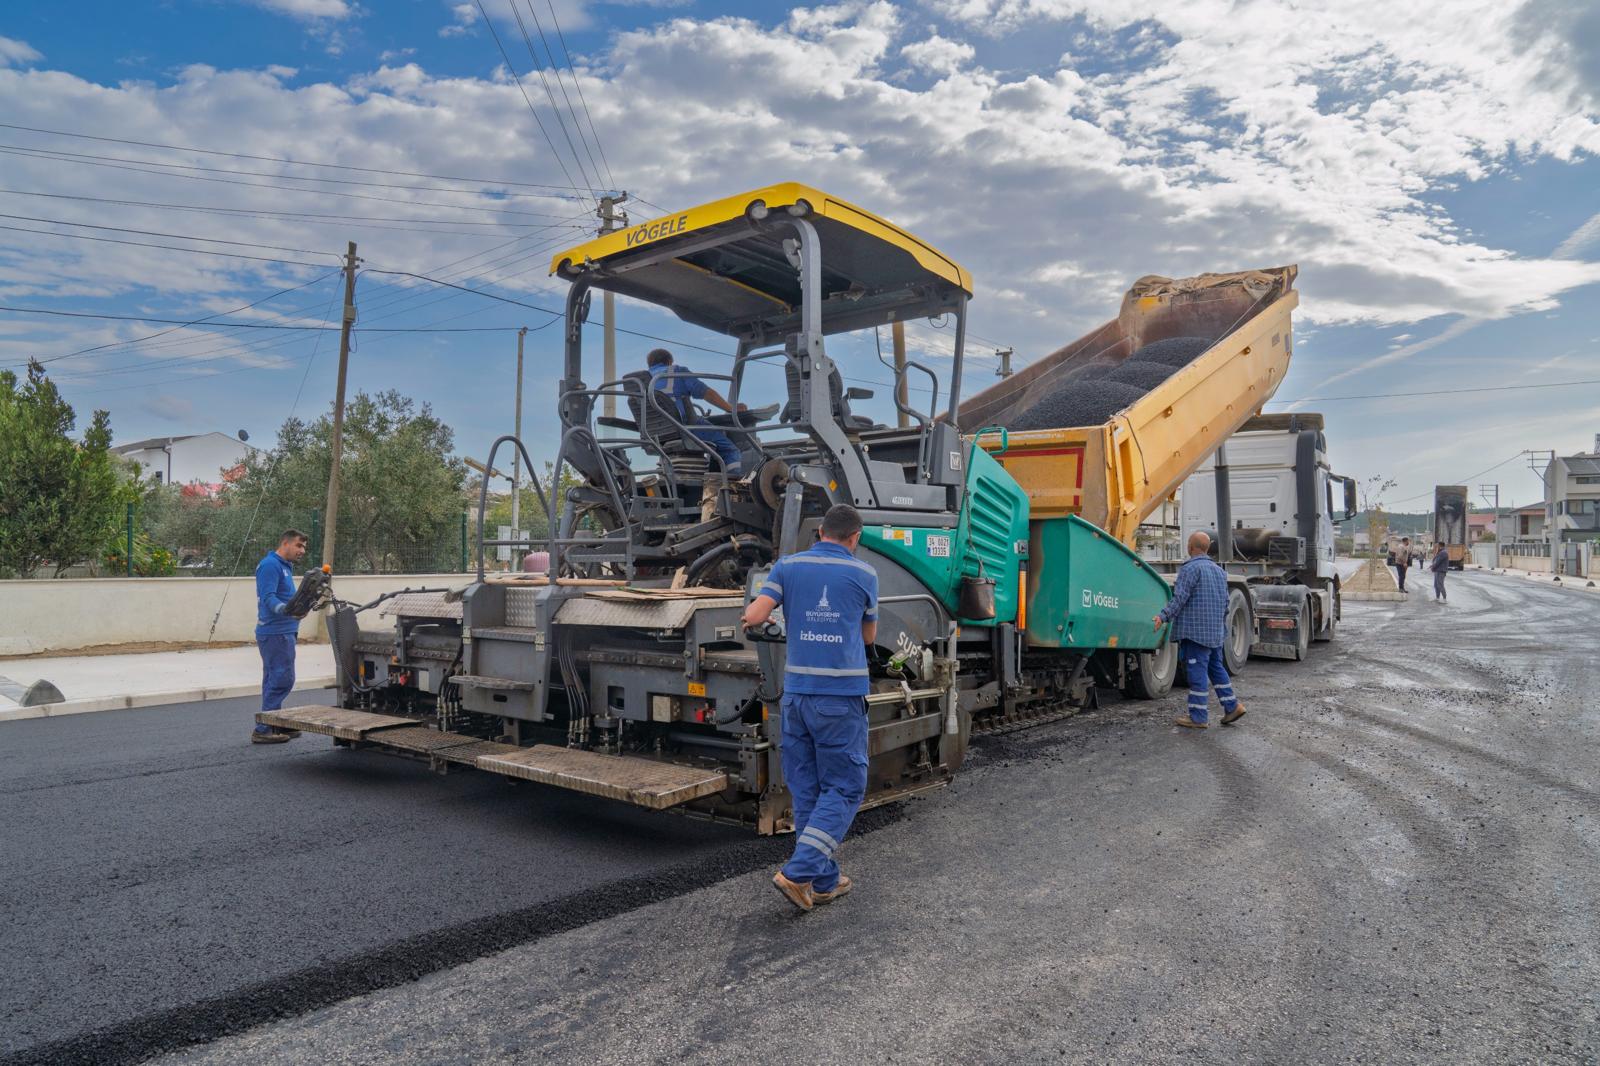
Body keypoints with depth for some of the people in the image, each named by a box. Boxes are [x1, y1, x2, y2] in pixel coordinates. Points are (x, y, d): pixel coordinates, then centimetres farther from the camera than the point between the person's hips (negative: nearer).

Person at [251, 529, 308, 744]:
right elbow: (268, 597, -23)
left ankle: (275, 726, 22)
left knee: (275, 680, 14)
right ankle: (263, 730, -9)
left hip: (281, 632, 11)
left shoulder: (285, 566, 20)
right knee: (282, 680, -12)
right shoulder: (270, 565, -12)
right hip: (276, 632, -11)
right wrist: (284, 610, -38)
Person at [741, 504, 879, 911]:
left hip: (797, 692, 3)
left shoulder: (787, 566, 4)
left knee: (806, 790, 13)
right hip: (842, 695, -3)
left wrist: (754, 613, 17)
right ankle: (798, 872, -5)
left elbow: (753, 617, -5)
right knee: (844, 789, 5)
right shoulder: (864, 574, 2)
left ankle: (824, 881, 19)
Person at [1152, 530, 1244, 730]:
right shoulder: (1219, 571, 16)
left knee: (1197, 671, -5)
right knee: (1216, 667, 18)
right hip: (1216, 632, 8)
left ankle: (1198, 717, -2)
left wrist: (1164, 616, -18)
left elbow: (1180, 598, -18)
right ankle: (1232, 706, 17)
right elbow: (1225, 602, 21)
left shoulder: (1190, 569, -11)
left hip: (1195, 630, -8)